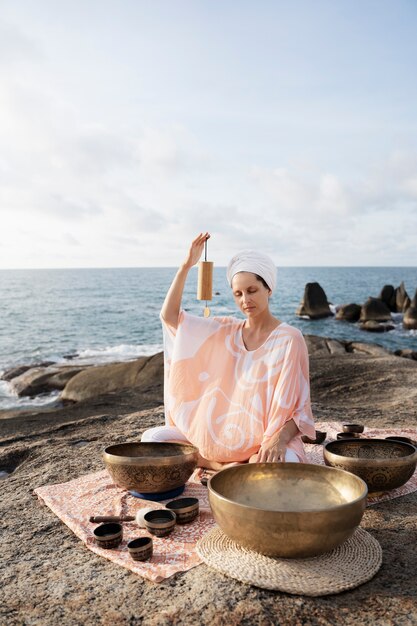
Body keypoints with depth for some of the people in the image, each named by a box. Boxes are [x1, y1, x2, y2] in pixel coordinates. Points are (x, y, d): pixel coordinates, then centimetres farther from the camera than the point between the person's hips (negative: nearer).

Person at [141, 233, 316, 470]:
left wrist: (278, 440, -29)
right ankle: (221, 466, -9)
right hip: (219, 436, 5)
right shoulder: (224, 330, 5)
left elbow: (298, 409, -9)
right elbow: (170, 316, 3)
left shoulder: (289, 339, -9)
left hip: (265, 443, -4)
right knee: (152, 438, -8)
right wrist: (186, 265, -4)